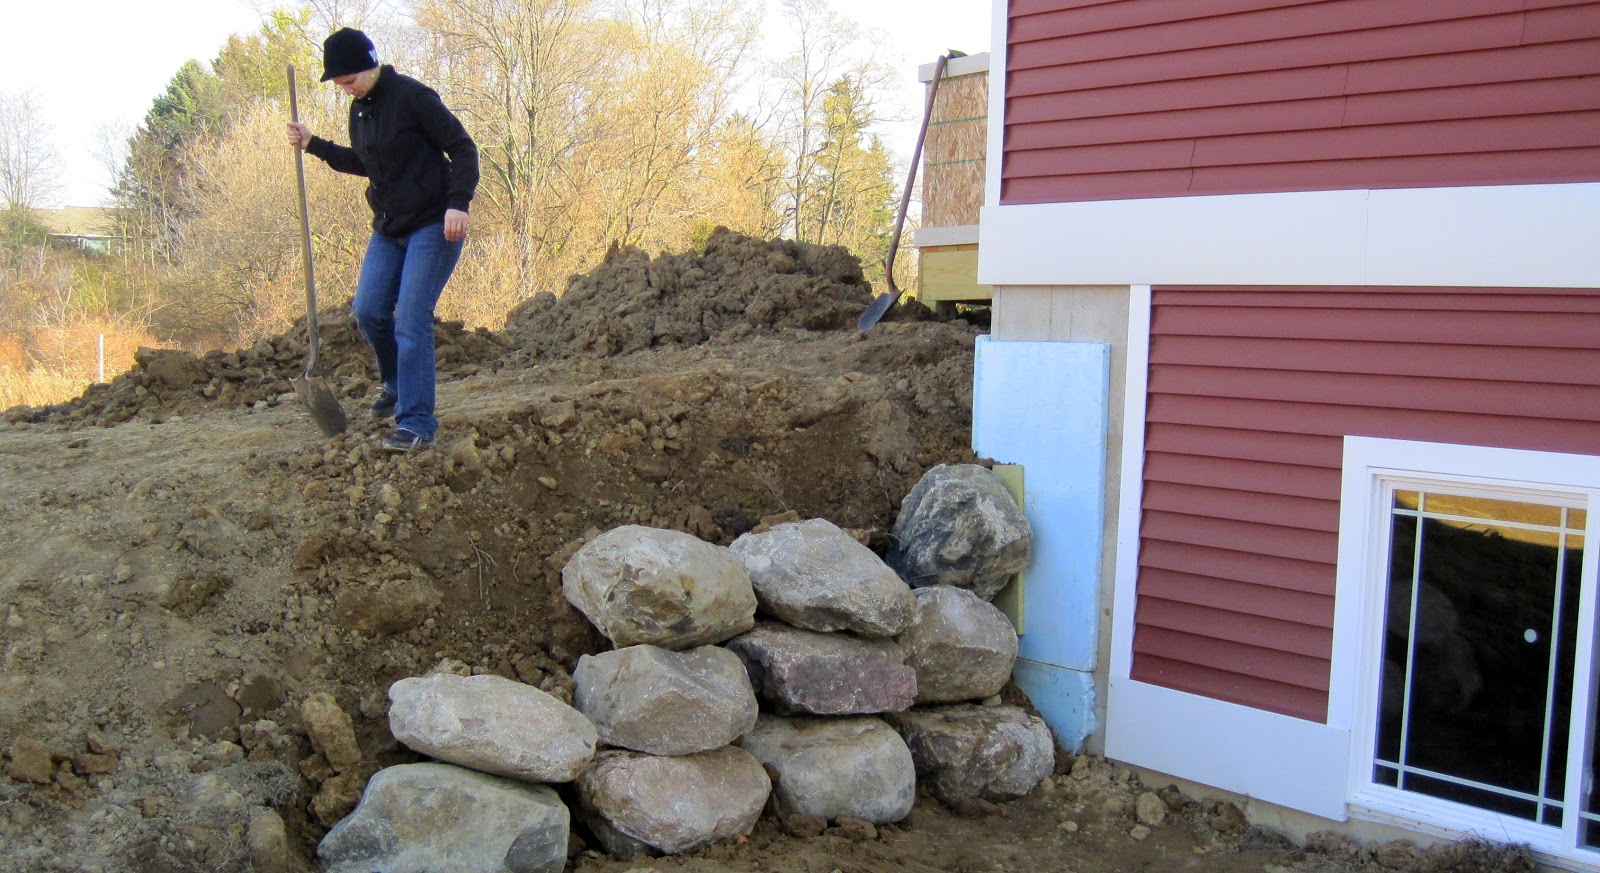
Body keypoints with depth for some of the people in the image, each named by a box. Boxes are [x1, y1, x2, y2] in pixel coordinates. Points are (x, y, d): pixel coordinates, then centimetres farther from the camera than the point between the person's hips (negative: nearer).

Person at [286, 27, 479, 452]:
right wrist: (314, 145, 16)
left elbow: (463, 148, -15)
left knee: (411, 321, -13)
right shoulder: (359, 109, 11)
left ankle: (416, 424, -9)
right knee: (368, 310, 5)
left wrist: (458, 203, -26)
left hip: (433, 225, -8)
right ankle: (397, 385, 30)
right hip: (388, 228, 8)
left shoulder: (412, 96, -13)